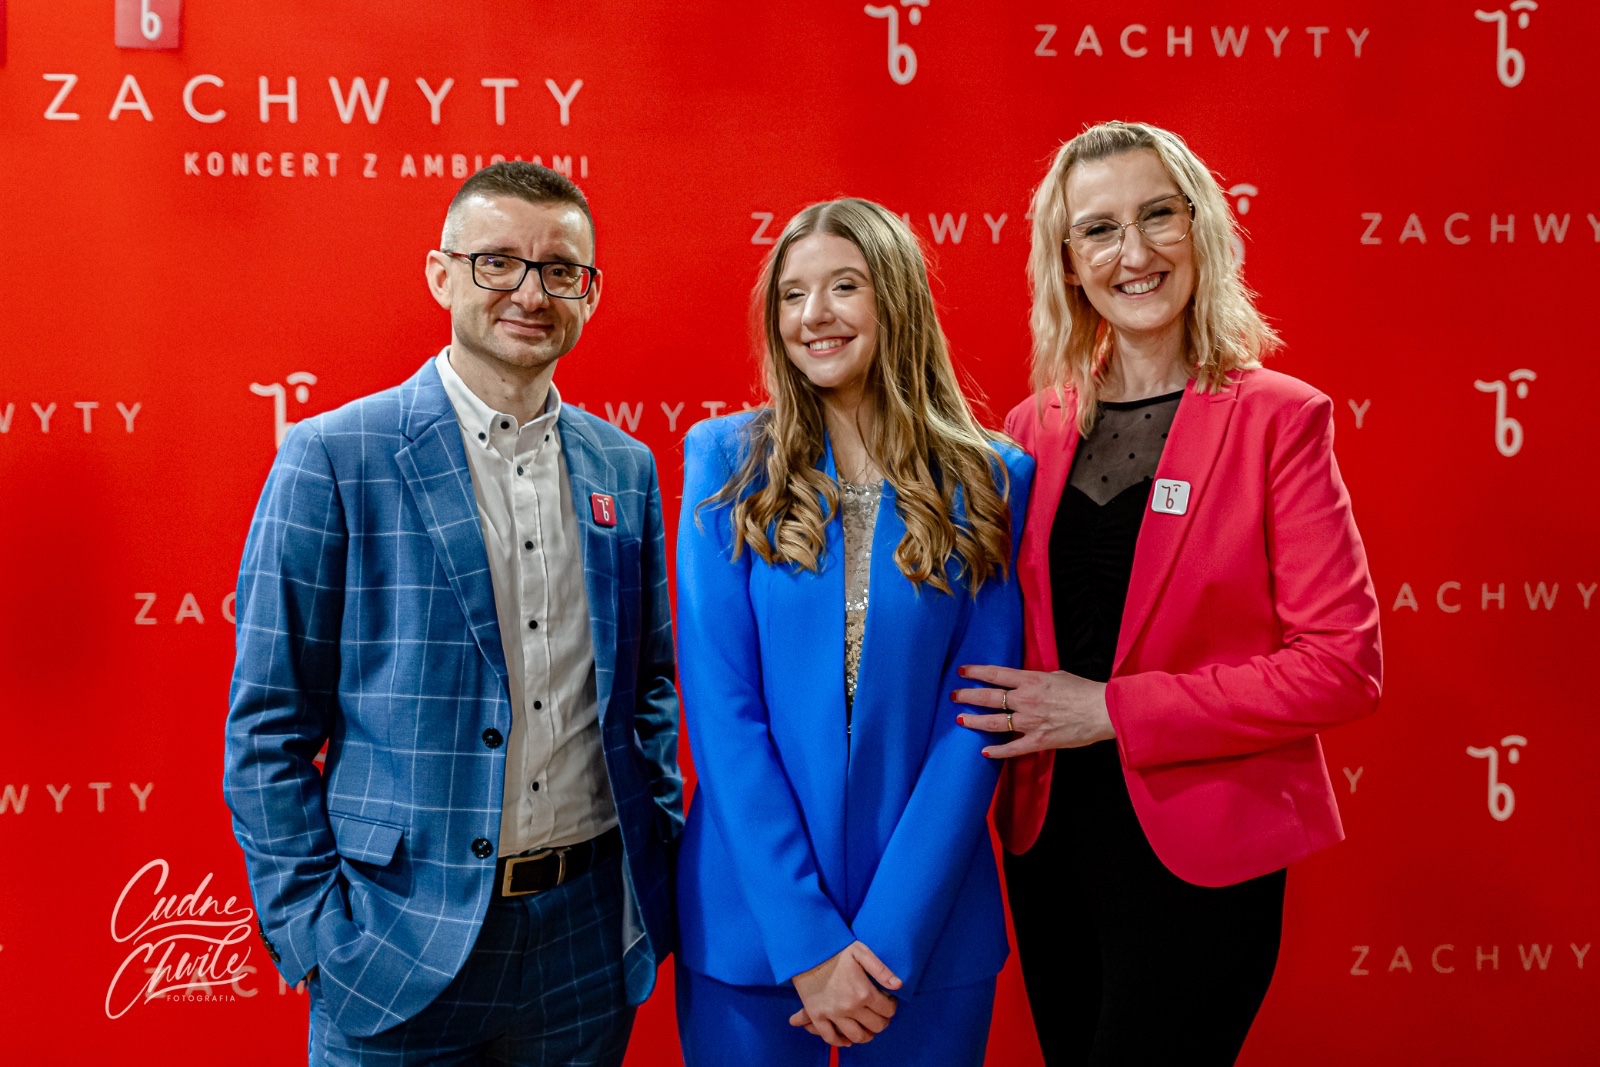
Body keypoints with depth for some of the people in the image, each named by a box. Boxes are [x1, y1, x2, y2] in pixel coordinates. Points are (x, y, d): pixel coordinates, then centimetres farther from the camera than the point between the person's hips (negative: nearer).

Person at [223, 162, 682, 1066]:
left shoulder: (626, 468, 5)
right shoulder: (329, 459, -8)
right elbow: (269, 726, -6)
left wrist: (659, 864, 7)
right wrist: (313, 931, -9)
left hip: (588, 934, 4)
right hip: (401, 950, -3)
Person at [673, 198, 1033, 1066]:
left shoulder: (989, 481, -2)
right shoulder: (727, 463, -3)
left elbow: (977, 716, -5)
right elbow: (720, 706, -8)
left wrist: (889, 934, -13)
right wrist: (807, 941, -13)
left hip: (928, 927, 1)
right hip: (747, 921, 0)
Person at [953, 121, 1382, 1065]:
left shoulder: (1278, 418, -8)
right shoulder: (1033, 431, 5)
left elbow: (1343, 666, -13)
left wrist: (1115, 711, -16)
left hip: (1198, 850, -4)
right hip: (1050, 836, 5)